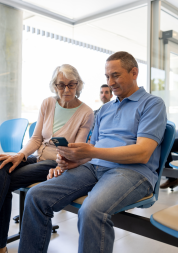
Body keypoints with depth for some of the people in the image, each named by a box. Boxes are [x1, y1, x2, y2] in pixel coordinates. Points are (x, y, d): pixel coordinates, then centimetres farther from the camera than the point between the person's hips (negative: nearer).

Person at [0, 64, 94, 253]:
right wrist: (21, 155, -11)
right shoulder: (47, 104, 7)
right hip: (38, 157, 5)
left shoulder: (86, 113, -6)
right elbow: (36, 138, 8)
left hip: (58, 164, -5)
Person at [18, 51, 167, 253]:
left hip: (133, 170, -6)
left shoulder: (152, 104, 2)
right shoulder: (105, 109, 24)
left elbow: (142, 153, -12)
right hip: (94, 167, 6)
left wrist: (91, 152, -18)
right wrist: (74, 159, -3)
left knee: (92, 211, -37)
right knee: (35, 196, -13)